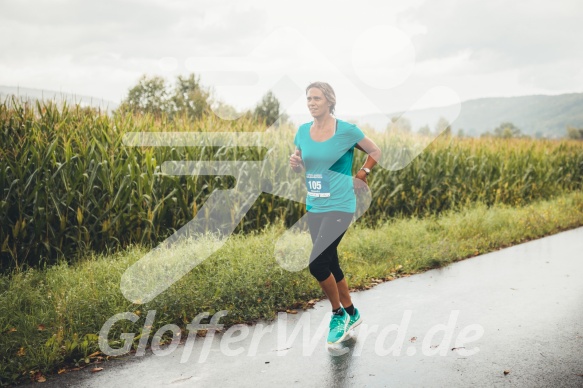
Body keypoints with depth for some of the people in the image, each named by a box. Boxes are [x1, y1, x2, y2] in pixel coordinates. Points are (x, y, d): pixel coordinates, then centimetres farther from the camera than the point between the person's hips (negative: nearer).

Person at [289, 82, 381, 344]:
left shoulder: (347, 130, -10)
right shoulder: (302, 131, 4)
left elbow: (375, 151, 5)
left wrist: (361, 176, -4)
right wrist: (295, 163, -7)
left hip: (339, 207, -6)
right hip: (314, 207, 6)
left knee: (317, 265, -15)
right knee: (331, 264, 13)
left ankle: (339, 314, 9)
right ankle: (351, 314, 33)